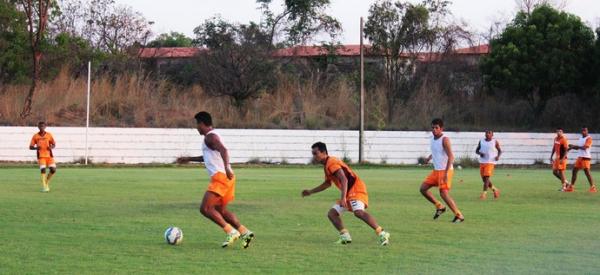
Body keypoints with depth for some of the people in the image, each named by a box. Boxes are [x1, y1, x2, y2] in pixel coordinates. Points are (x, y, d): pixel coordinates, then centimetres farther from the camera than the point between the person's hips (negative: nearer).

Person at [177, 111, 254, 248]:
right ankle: (245, 232, 8)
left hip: (221, 177, -10)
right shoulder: (212, 136, 24)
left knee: (205, 208, -10)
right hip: (224, 178, 10)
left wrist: (226, 168, -41)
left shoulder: (210, 136, -8)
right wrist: (189, 159, 45)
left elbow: (223, 150, -26)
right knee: (220, 210, 16)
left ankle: (231, 232, -14)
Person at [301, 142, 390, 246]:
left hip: (356, 190, -10)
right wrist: (311, 191, 33)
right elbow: (327, 183, 33)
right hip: (348, 193, 10)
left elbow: (344, 180, -26)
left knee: (358, 212, -31)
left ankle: (381, 234, -31)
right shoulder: (327, 165, 18)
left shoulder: (332, 163, -14)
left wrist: (343, 198, -34)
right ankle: (345, 236, -4)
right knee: (331, 213, 3)